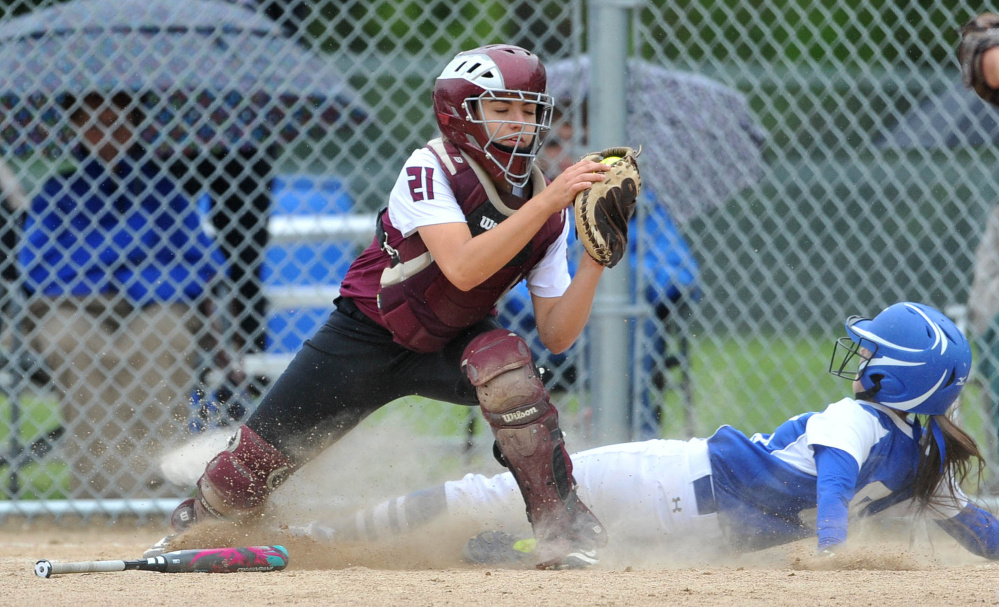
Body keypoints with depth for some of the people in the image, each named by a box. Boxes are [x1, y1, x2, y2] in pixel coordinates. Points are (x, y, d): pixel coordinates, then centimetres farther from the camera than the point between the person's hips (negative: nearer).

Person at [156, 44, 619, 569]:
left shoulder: (544, 208, -10)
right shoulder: (431, 168, -24)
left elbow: (557, 336, -11)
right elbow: (463, 269, -40)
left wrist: (597, 259, -26)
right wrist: (548, 202, -43)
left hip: (448, 346, 2)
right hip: (368, 339, -2)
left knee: (504, 362, -33)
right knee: (257, 459, -1)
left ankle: (563, 527, -23)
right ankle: (196, 526, 35)